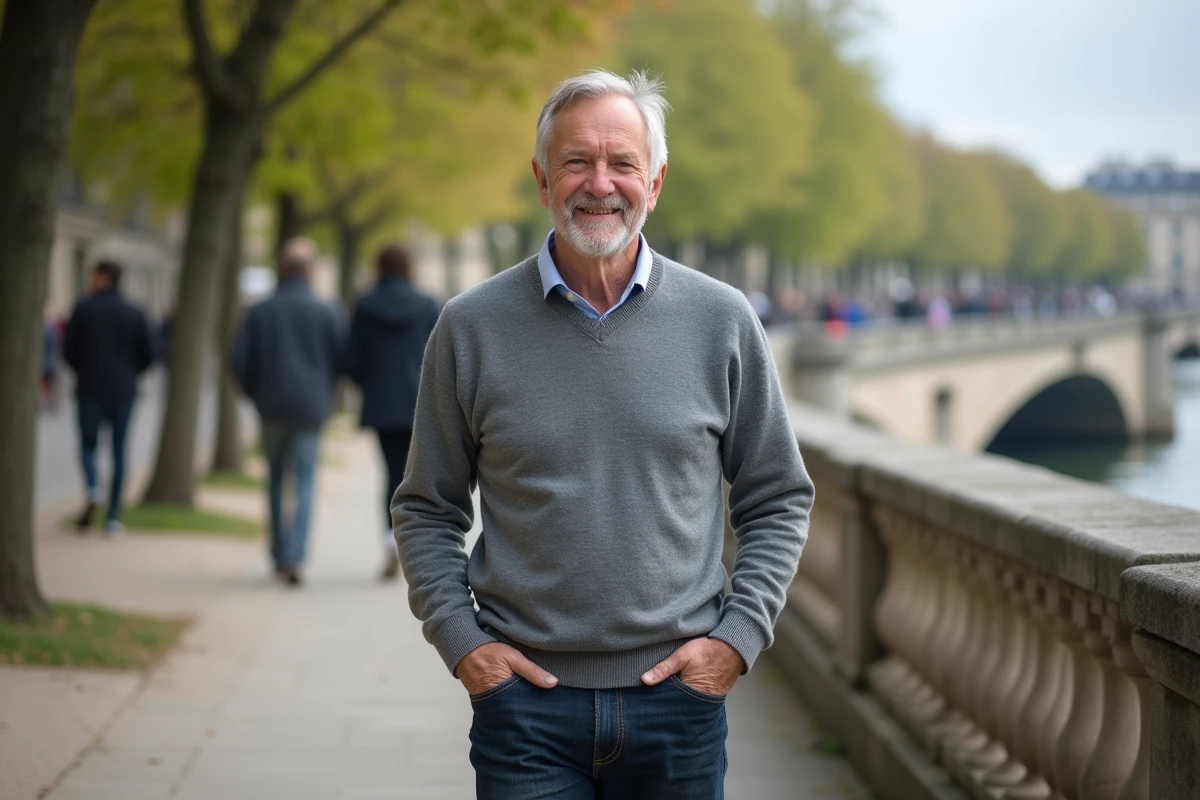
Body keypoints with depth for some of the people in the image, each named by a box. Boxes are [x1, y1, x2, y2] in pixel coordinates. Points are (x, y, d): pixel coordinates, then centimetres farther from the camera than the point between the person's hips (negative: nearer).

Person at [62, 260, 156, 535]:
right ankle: (113, 517, 5)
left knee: (88, 444, 11)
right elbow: (148, 355, 1)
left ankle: (92, 488, -19)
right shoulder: (136, 314, 1)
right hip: (123, 393, 1)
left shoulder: (84, 309, -4)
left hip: (90, 389, -1)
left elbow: (69, 350, -3)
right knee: (119, 451, 7)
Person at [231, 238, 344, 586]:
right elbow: (340, 361, -3)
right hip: (310, 409, -1)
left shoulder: (260, 312, 0)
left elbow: (241, 359, -2)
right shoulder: (326, 313, -3)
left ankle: (279, 553, 20)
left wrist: (256, 394, 13)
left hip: (272, 408, 2)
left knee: (276, 479, 17)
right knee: (304, 482, 0)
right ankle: (294, 556, -14)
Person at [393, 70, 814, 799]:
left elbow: (779, 500, 9)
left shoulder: (722, 322, 2)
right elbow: (426, 510, 9)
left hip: (678, 695, 1)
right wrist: (458, 639, -3)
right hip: (526, 700, -1)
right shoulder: (471, 328, 2)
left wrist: (738, 635, -2)